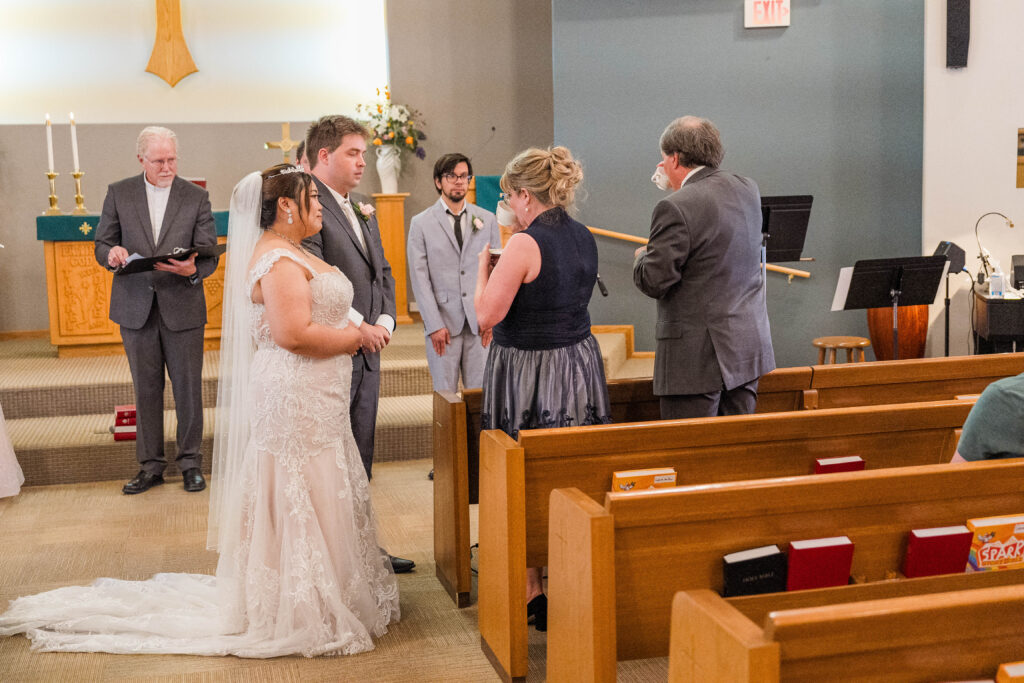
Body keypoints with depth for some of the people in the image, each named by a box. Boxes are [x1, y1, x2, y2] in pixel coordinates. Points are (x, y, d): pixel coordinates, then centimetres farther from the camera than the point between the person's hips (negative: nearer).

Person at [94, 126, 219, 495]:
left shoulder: (197, 197, 0)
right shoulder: (118, 193, 3)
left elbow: (210, 255, -4)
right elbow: (101, 245, 5)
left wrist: (192, 269, -27)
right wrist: (112, 254, -19)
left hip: (183, 306, -1)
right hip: (136, 307, 1)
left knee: (188, 388, 4)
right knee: (146, 389, 10)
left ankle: (190, 462, 19)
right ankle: (150, 465, 21)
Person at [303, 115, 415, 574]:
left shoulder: (363, 209, 17)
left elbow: (381, 271, 19)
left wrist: (384, 321, 2)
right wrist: (357, 326, -16)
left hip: (367, 350, 9)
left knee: (360, 456, 16)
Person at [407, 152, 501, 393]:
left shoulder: (487, 220, 10)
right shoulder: (421, 224, 4)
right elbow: (420, 278, -1)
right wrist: (434, 325, -8)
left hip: (481, 322, 2)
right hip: (443, 323, -2)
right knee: (445, 393, 2)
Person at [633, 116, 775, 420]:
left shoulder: (676, 208, -18)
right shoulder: (747, 190, 7)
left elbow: (654, 281, -17)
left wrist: (642, 257, 6)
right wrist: (675, 181, 24)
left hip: (697, 358, -8)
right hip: (749, 347, 8)